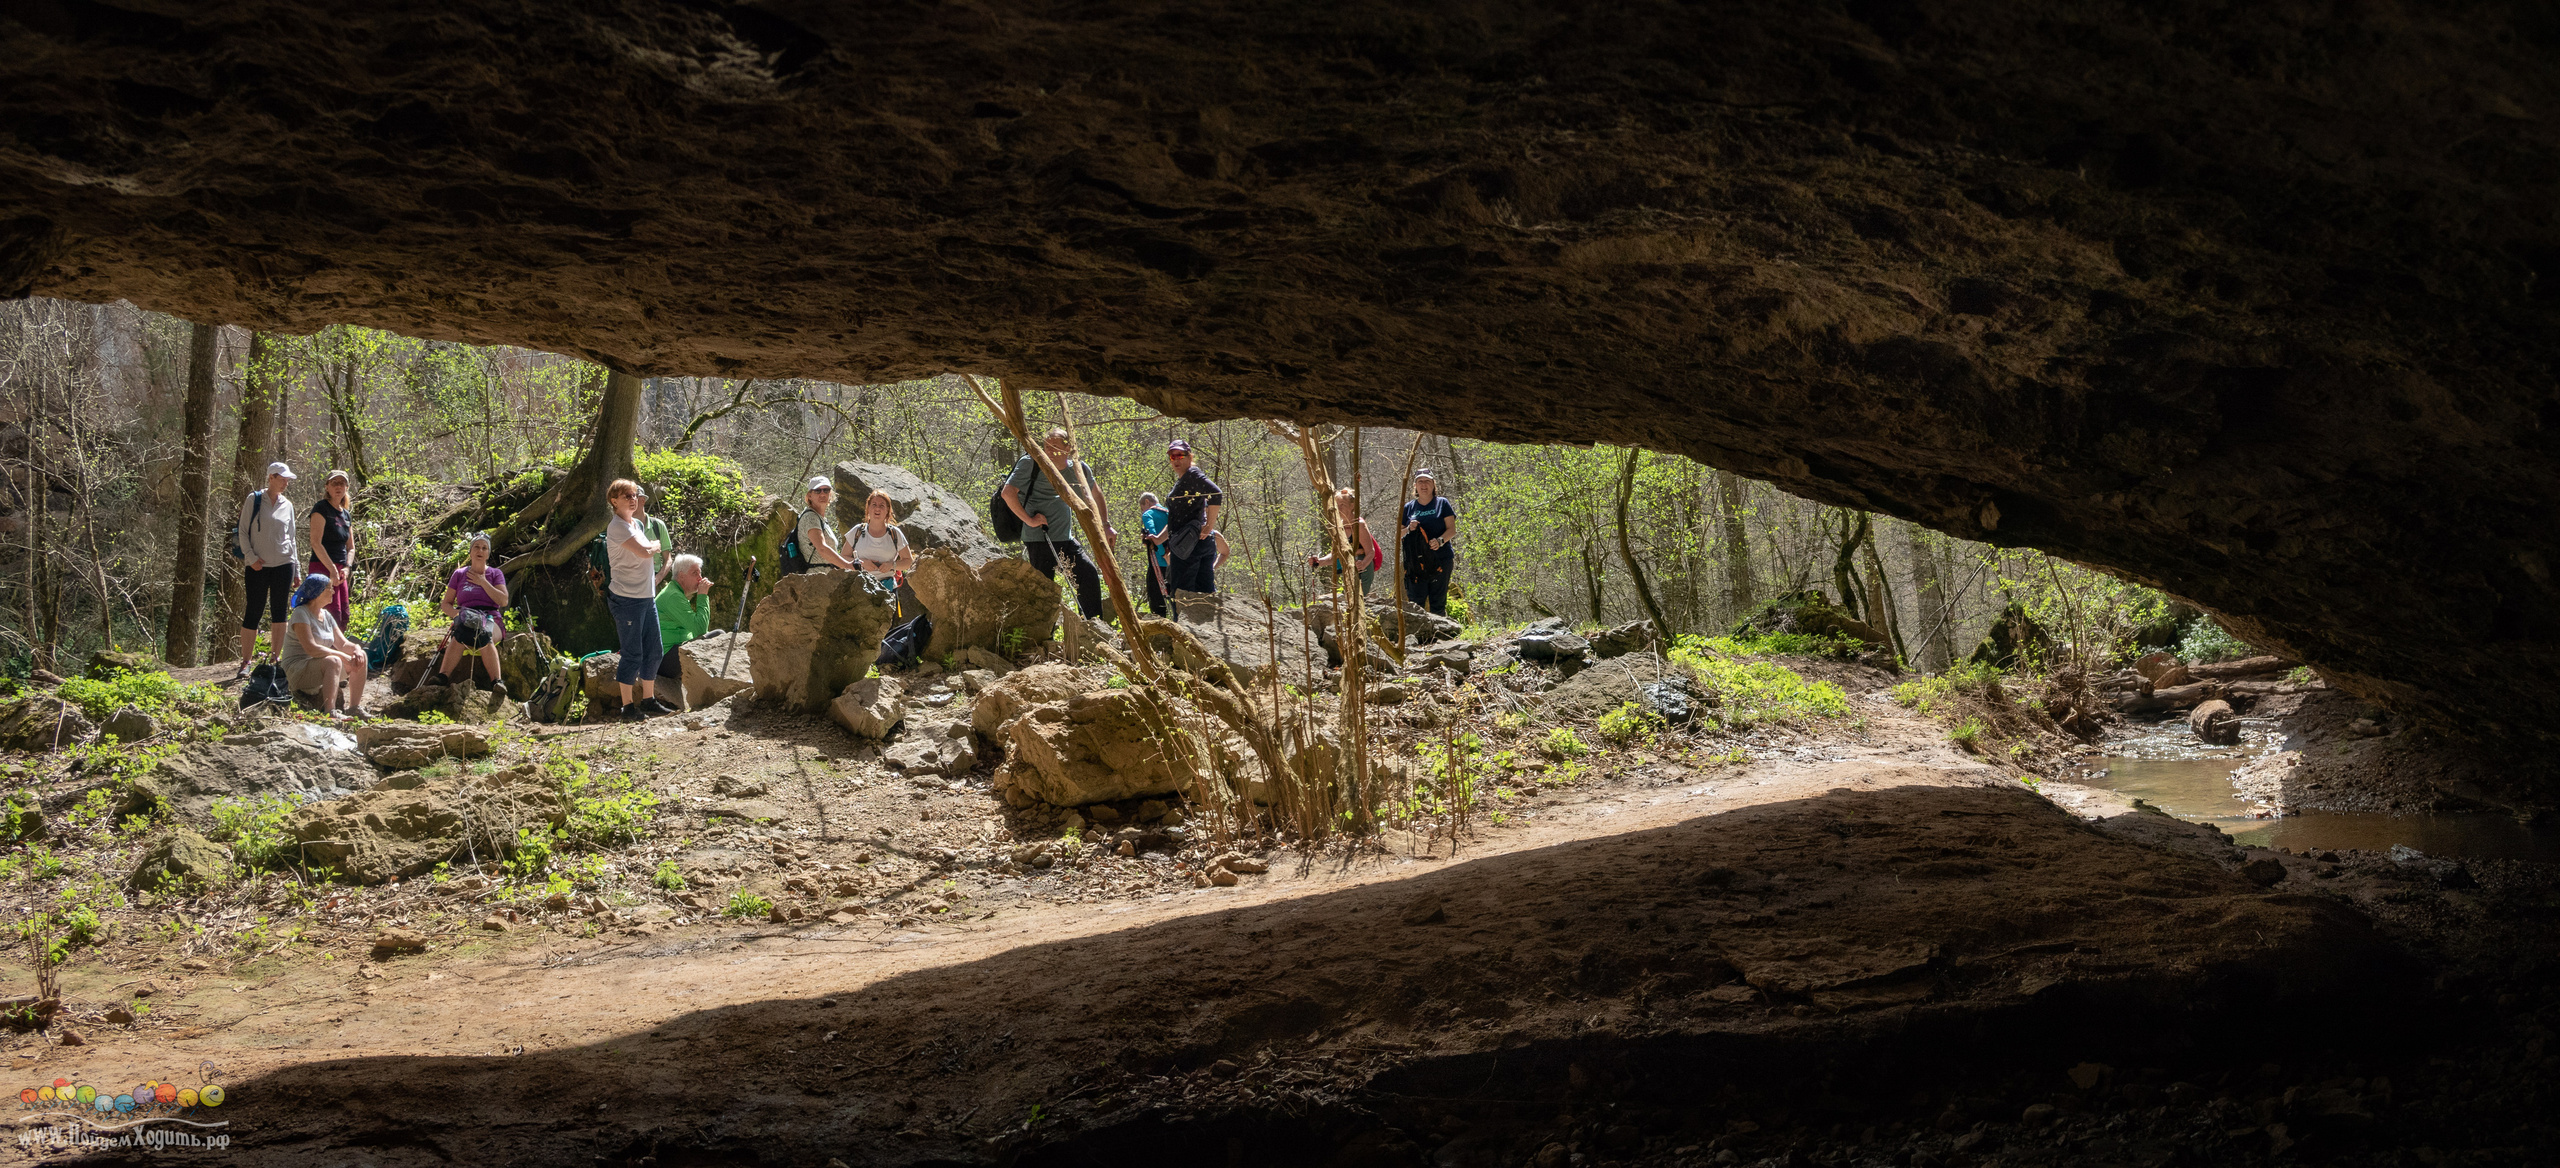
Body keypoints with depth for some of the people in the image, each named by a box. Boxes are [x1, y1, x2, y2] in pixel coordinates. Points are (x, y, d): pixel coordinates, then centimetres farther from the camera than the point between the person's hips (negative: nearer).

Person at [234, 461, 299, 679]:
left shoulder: (287, 505, 10)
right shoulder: (254, 500, 0)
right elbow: (243, 532, -1)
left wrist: (295, 571, 13)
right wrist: (251, 557, -12)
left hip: (283, 564, 4)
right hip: (258, 566, -3)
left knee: (279, 612, 4)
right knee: (253, 612, -3)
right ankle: (246, 663, 0)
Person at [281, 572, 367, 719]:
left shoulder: (326, 615, 12)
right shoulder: (301, 614, -15)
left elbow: (343, 644, 13)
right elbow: (311, 648, -25)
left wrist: (356, 649, -11)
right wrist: (342, 656, -24)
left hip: (321, 670, 9)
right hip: (298, 672, -9)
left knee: (361, 656, -3)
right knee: (333, 661, -36)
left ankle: (355, 707, -6)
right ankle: (330, 712, -44)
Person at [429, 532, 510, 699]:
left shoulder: (495, 574, 15)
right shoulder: (459, 574, 18)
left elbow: (503, 601, 1)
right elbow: (445, 603, 16)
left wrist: (483, 582, -1)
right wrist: (456, 613, -7)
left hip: (491, 619, -1)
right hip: (466, 616, 1)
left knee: (484, 636, -40)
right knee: (459, 636, -38)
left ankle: (497, 683, -50)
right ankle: (442, 676, -53)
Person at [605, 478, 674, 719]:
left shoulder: (637, 524, 16)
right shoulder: (617, 527, -13)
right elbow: (644, 552, -20)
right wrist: (655, 545, -2)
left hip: (647, 596, 9)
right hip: (627, 598, -9)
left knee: (654, 650, 12)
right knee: (632, 654, -6)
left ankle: (648, 700, 22)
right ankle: (628, 707, 1)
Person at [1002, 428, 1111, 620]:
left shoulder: (1079, 469, 8)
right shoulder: (1031, 463, -9)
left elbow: (1095, 497, 26)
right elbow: (1008, 492, -17)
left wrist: (1105, 525, 21)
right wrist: (1029, 520, -18)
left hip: (1065, 538, 6)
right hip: (1039, 538, -6)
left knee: (1090, 574, 3)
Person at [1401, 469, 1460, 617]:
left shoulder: (1442, 503, 8)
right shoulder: (1409, 507, 14)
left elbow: (1452, 529, 1)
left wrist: (1441, 540, -19)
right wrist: (1409, 529, -7)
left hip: (1440, 560, -2)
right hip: (1416, 562, 2)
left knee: (1438, 603, -3)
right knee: (1415, 602, -6)